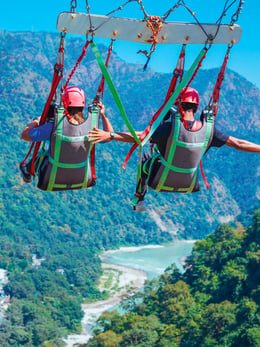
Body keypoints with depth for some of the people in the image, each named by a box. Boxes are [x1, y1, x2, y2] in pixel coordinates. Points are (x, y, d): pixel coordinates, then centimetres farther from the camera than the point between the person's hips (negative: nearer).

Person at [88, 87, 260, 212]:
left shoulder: (171, 126, -23)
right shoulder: (208, 129, -13)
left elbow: (139, 137, -26)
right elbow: (237, 143, -7)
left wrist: (109, 135, -24)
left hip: (162, 182, -2)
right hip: (189, 186, 3)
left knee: (146, 158, 28)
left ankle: (139, 200, 32)